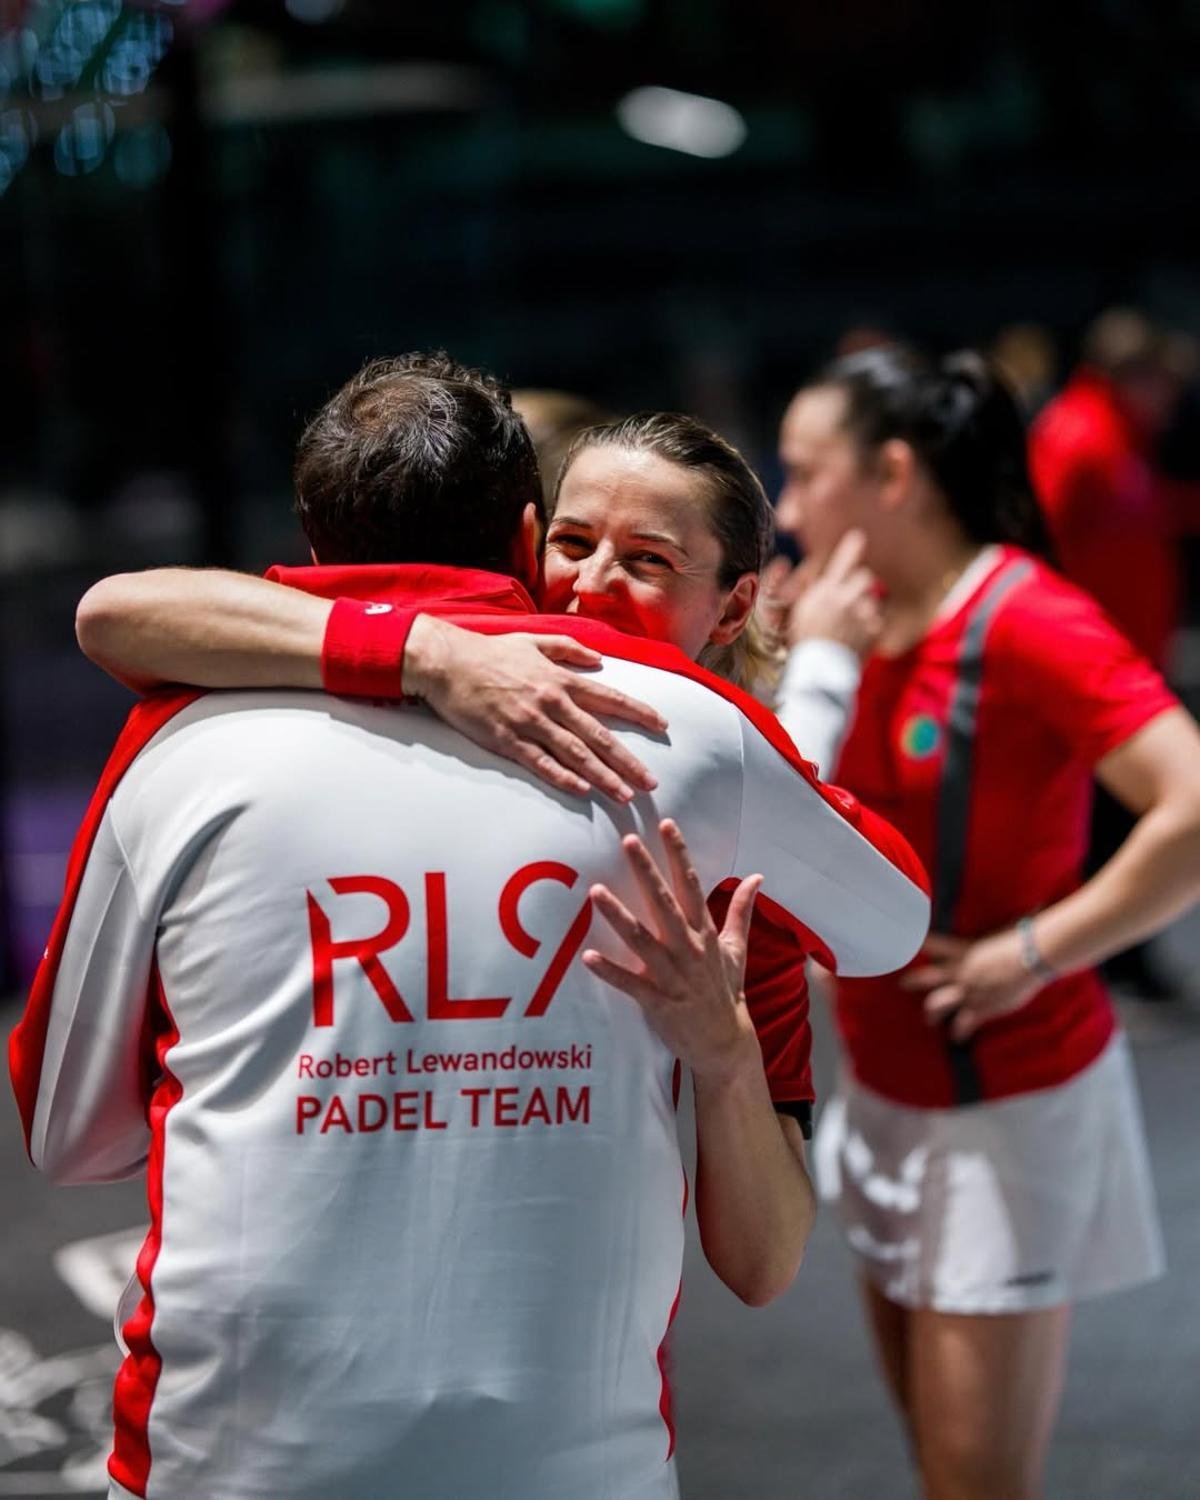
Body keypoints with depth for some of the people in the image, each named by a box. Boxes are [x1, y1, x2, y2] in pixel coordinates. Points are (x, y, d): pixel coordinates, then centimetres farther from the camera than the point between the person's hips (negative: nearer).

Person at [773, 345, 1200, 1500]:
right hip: (886, 1090, 8)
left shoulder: (1030, 621, -20)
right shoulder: (868, 624, 3)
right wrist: (807, 665, -3)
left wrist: (1033, 951, -23)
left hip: (1008, 1099, -8)